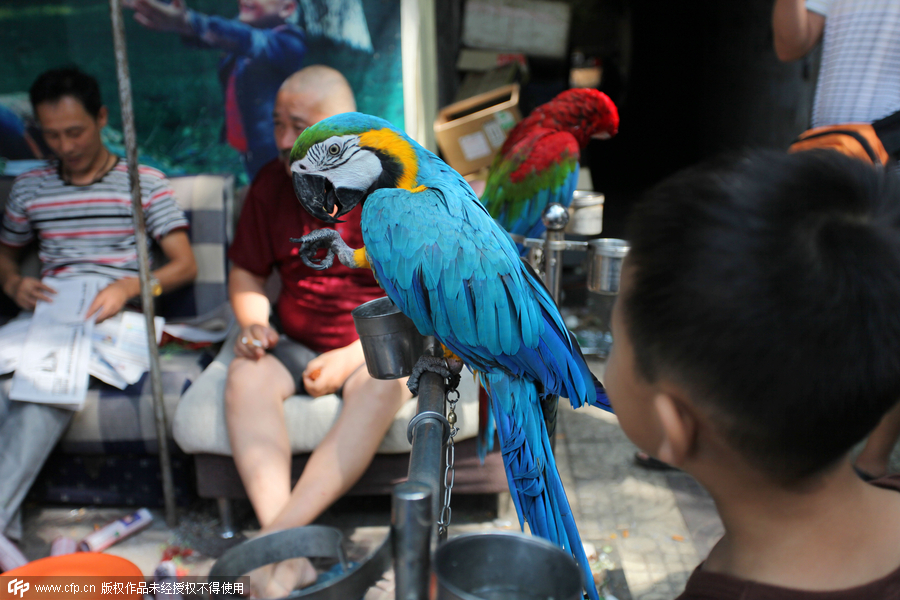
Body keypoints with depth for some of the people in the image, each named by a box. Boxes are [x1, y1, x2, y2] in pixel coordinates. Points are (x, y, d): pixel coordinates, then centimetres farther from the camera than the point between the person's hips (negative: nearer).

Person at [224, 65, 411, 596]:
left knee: (381, 384, -36)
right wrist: (255, 323, -7)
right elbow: (246, 275, 15)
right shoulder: (270, 186, 2)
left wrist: (353, 356, -21)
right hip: (297, 345, 4)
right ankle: (290, 555, -35)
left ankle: (278, 534, -37)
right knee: (245, 376, -26)